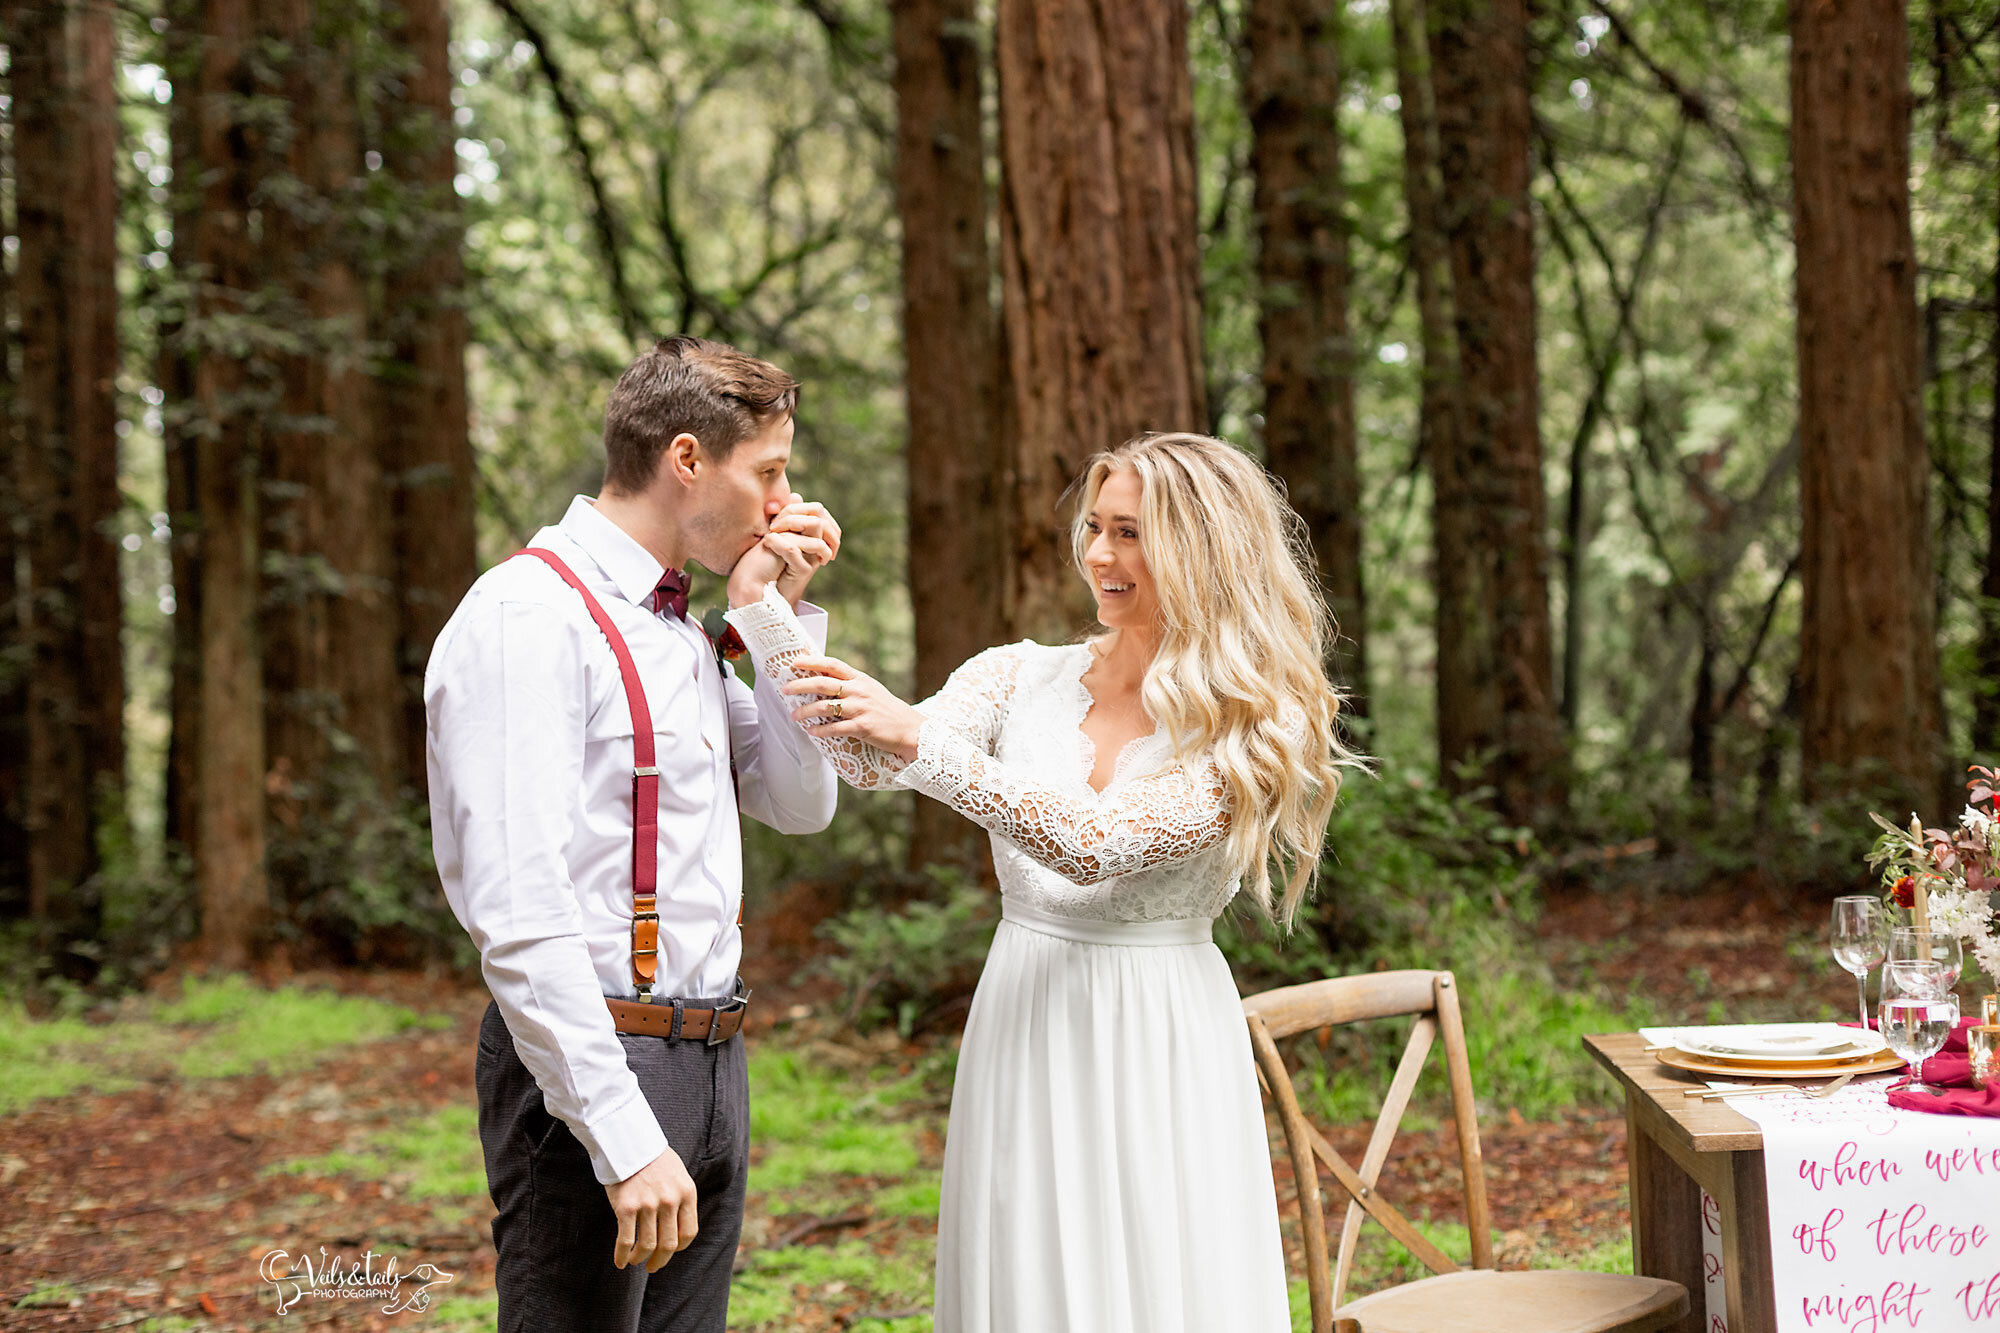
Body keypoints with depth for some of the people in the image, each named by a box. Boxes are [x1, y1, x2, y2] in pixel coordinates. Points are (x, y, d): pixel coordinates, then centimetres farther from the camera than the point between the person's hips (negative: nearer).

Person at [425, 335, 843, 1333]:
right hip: (592, 1063, -9)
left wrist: (780, 617, 6)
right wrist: (627, 1138, -24)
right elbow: (518, 917, -22)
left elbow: (802, 806, 18)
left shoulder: (681, 634, 14)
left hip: (710, 1059, 9)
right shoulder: (531, 620, -15)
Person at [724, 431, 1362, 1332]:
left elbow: (1096, 845, -22)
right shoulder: (1022, 679, 4)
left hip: (1157, 1052, -3)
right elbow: (870, 764, -10)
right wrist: (767, 607, -19)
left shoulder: (1250, 725, -8)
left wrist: (922, 740, -30)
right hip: (1023, 1034, 3)